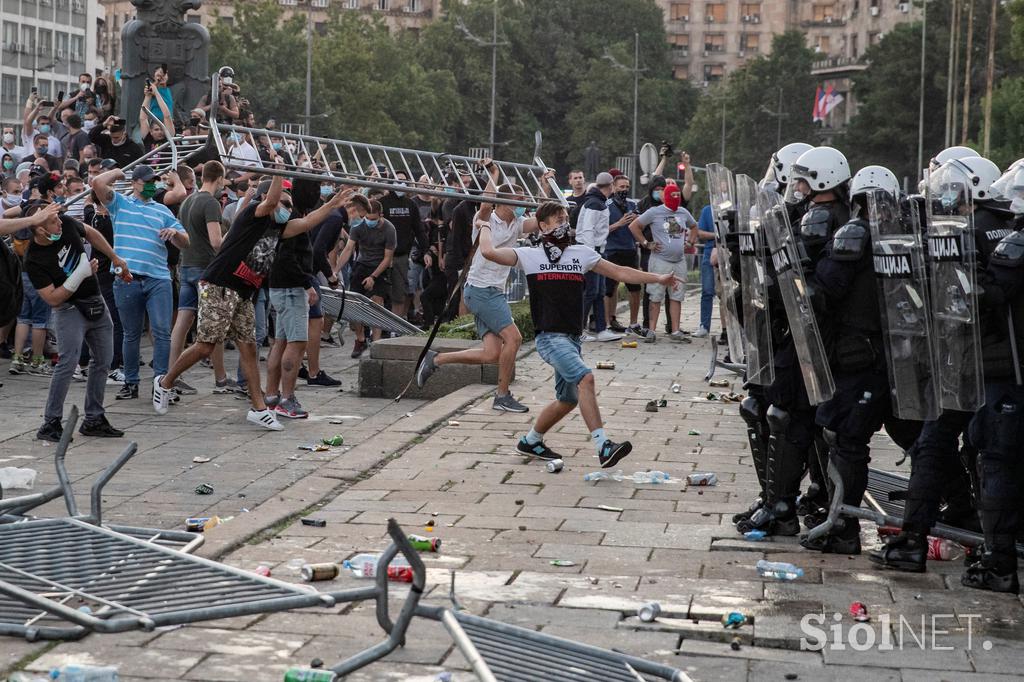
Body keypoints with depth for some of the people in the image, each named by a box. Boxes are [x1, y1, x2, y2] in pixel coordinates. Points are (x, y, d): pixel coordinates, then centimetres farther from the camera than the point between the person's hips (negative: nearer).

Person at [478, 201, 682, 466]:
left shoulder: (581, 253, 14)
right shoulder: (530, 255, 2)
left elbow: (619, 272, 15)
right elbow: (490, 252, -8)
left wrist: (658, 279, 13)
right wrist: (485, 228, 10)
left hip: (573, 338, 7)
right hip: (550, 336, -6)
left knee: (568, 399, 13)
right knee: (585, 378, -26)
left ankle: (530, 441, 33)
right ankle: (603, 446, -30)